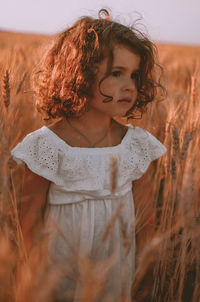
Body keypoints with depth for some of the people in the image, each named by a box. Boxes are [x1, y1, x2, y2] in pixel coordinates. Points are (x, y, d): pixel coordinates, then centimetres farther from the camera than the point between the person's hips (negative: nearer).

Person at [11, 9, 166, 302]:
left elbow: (143, 212, 4)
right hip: (62, 268, -3)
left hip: (118, 268, 3)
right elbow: (30, 221, -9)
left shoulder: (135, 144, -7)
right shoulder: (48, 146, -18)